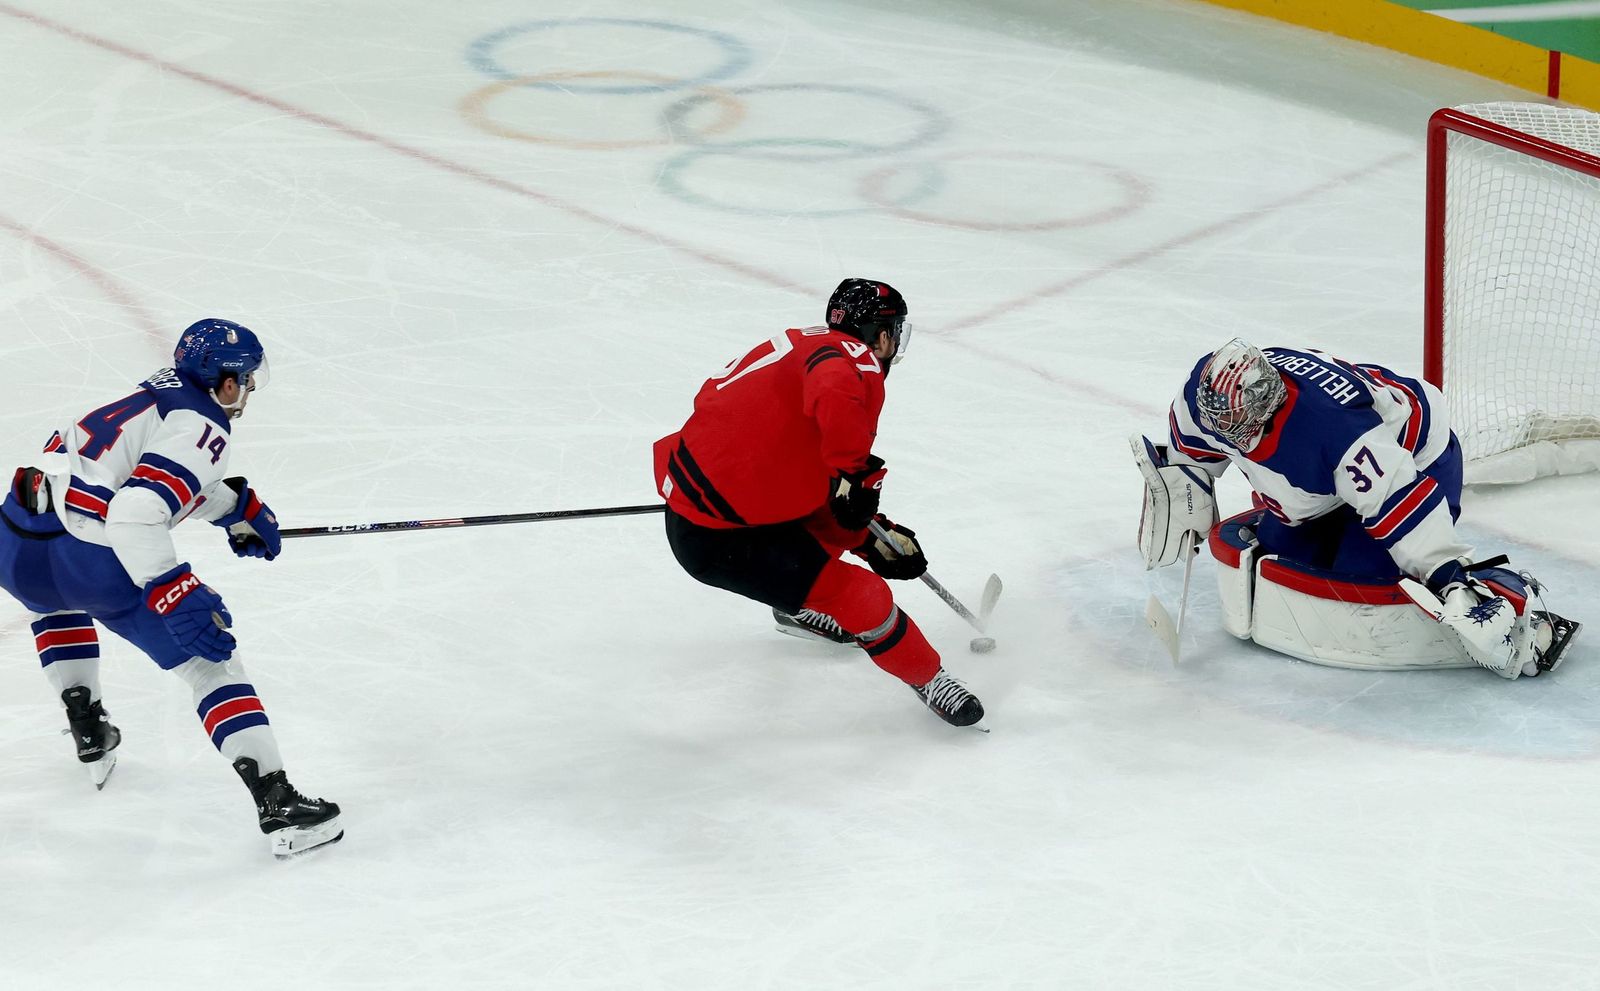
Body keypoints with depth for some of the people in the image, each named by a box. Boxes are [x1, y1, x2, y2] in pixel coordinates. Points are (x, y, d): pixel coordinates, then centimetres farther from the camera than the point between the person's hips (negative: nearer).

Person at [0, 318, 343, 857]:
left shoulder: (154, 396, 21)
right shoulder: (201, 428, -6)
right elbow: (135, 515, -21)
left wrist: (238, 507, 43)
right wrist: (174, 597, -23)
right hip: (92, 559, -8)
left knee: (56, 599, 44)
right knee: (210, 662, 1)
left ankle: (88, 732, 44)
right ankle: (277, 803, -6)